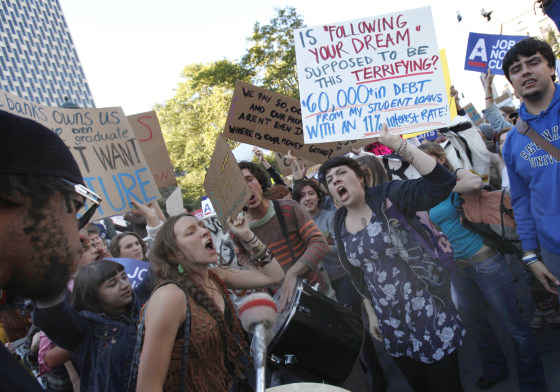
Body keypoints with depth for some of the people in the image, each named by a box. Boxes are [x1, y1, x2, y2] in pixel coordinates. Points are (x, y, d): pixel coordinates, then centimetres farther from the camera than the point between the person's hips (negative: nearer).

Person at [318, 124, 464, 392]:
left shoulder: (389, 197, -13)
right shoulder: (339, 226, 2)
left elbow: (440, 183, -28)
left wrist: (397, 143, -30)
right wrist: (371, 314, 15)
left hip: (428, 311, -5)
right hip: (392, 324, 5)